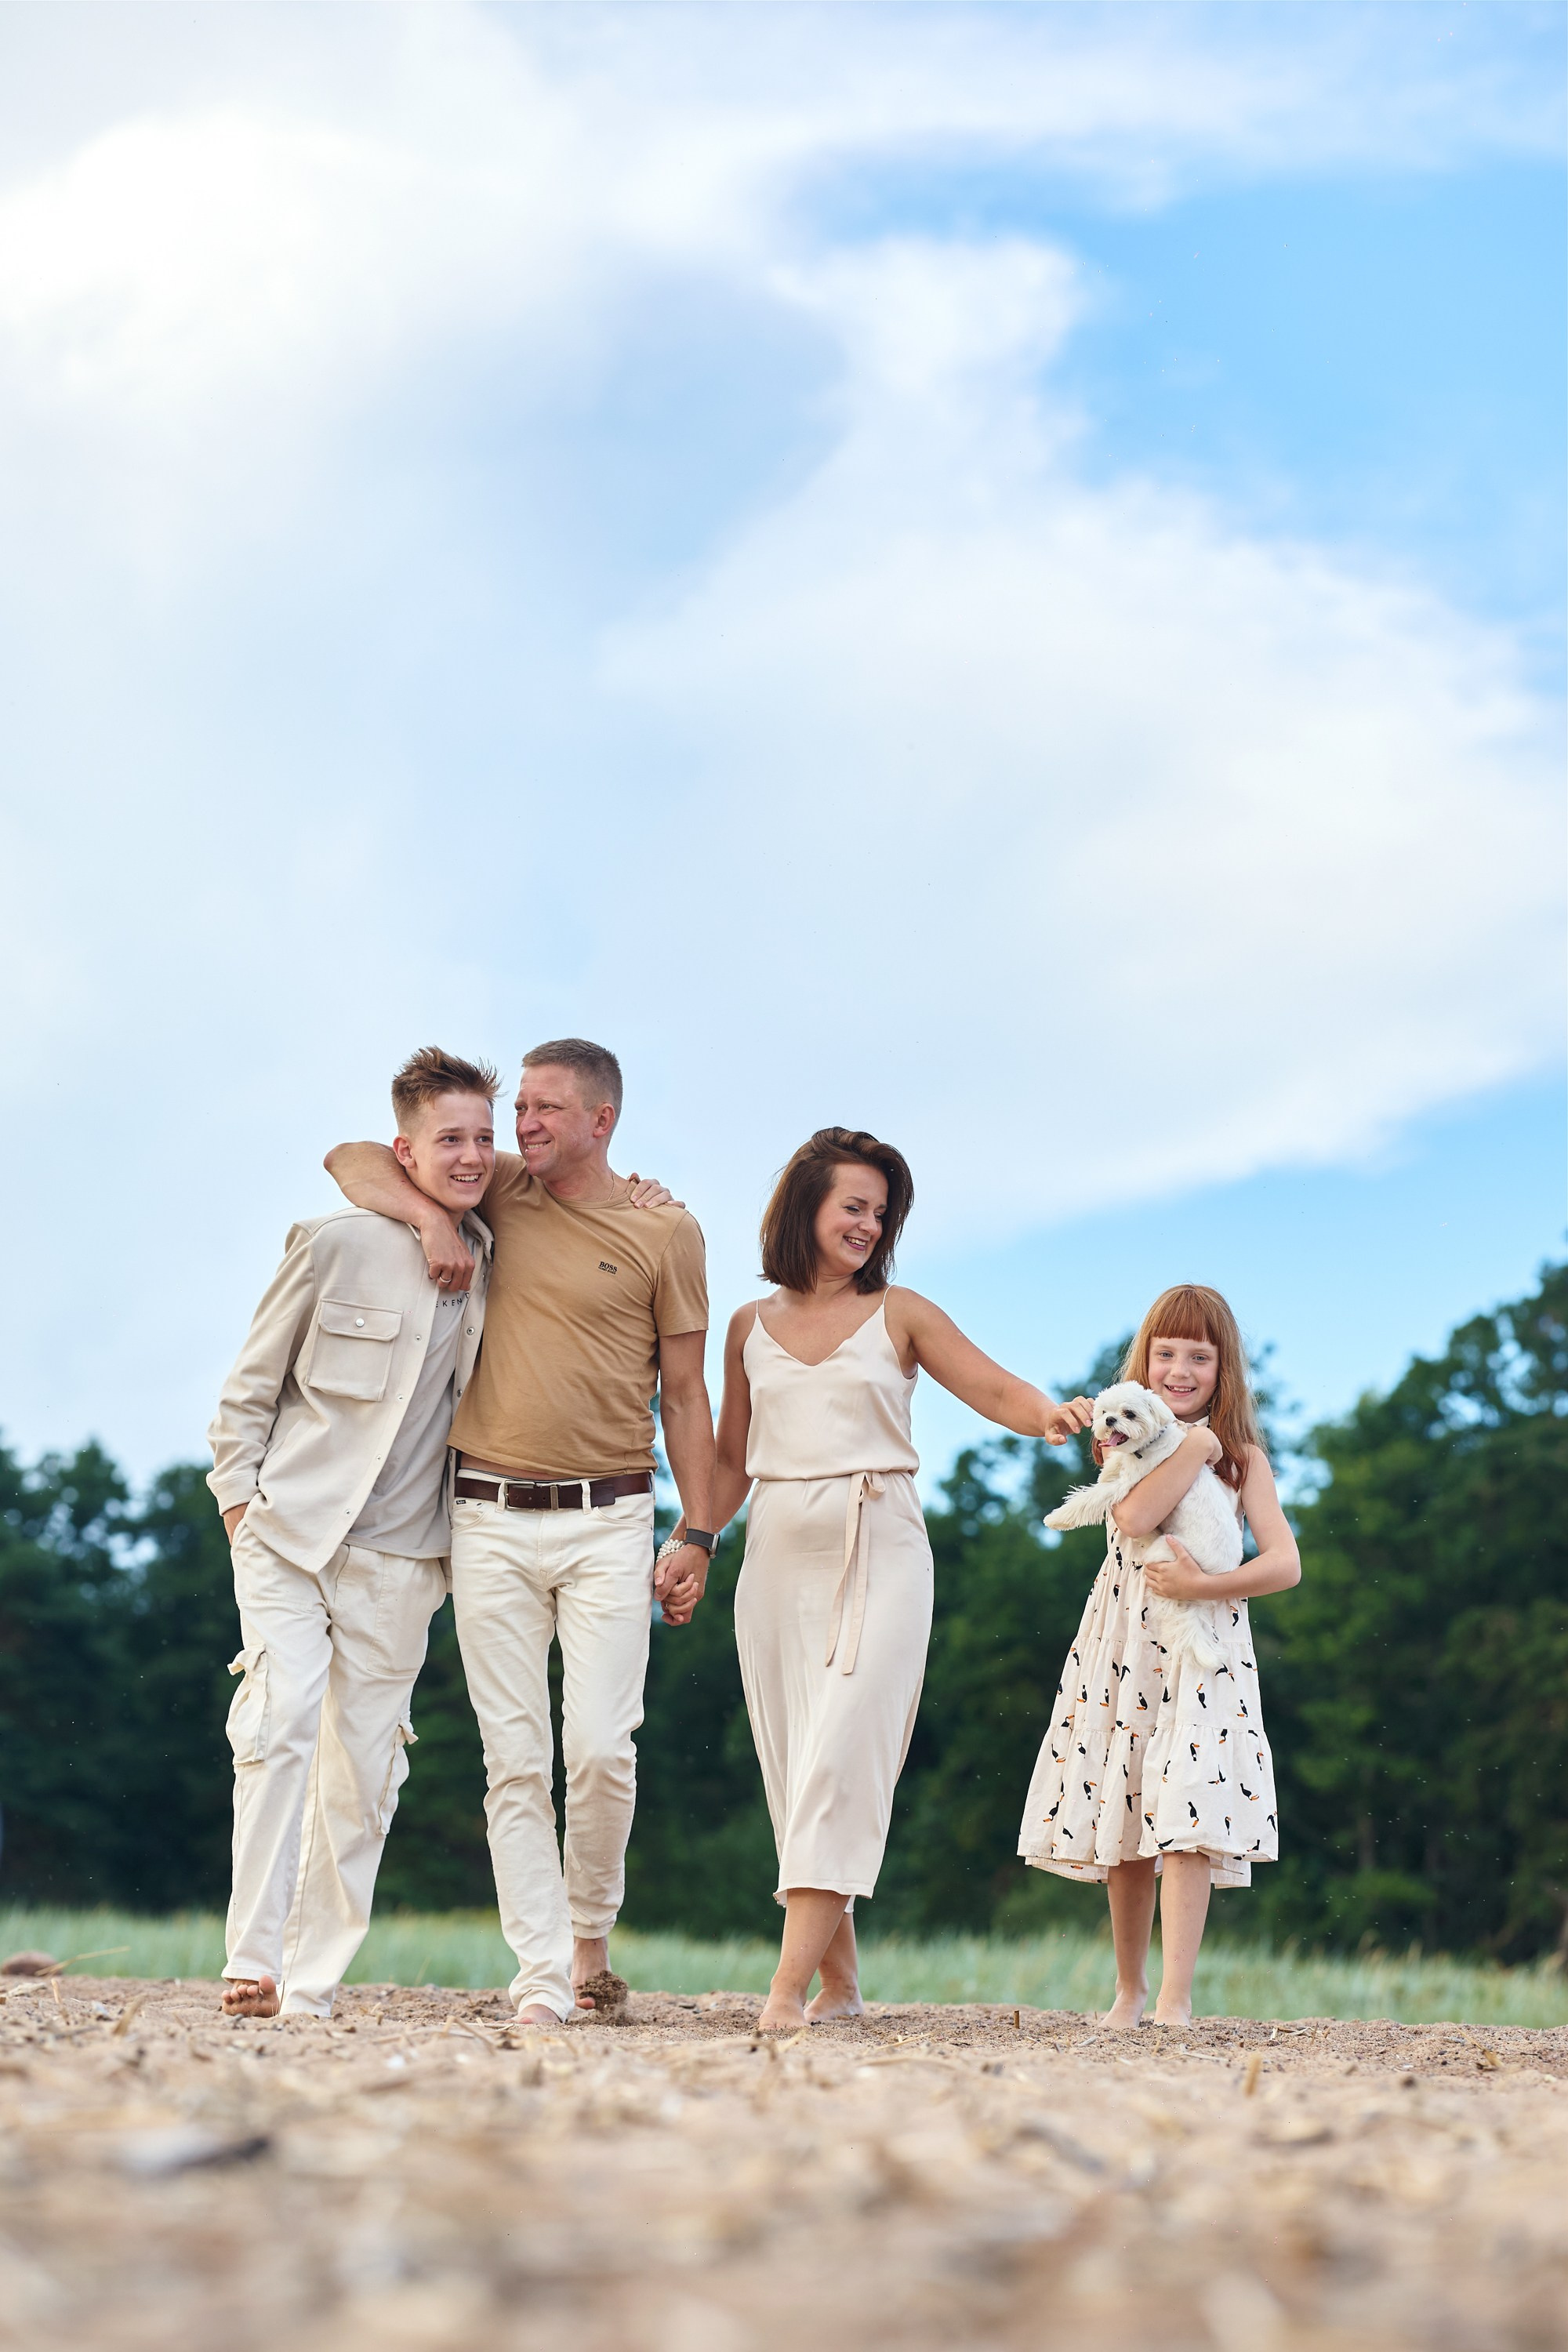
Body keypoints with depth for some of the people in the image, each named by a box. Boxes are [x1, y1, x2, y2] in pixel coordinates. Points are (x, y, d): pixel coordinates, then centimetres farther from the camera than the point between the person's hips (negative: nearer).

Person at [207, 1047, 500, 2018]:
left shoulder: (494, 1258, 7)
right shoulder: (339, 1244, -4)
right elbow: (248, 1391, 4)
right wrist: (240, 1500, -4)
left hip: (397, 1562, 4)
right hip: (290, 1535, -4)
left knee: (365, 1773, 3)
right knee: (282, 1722, -19)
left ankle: (314, 1985, 11)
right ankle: (253, 1965, -17)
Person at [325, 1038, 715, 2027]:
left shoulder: (665, 1231, 2)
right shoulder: (501, 1189, 9)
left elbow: (685, 1395, 5)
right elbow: (353, 1160, 12)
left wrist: (699, 1536, 0)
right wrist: (430, 1213, -6)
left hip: (607, 1520, -2)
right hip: (492, 1521, 2)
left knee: (601, 1747, -9)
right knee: (515, 1758, -1)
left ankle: (591, 1936, 15)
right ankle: (544, 1975, 1)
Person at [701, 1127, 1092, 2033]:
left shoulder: (900, 1314, 6)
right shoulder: (752, 1327, 14)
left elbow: (997, 1390, -1)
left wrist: (1049, 1415, -22)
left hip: (878, 1553, -3)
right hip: (780, 1553, 3)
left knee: (841, 1761, -14)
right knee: (796, 1767, 0)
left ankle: (790, 1985, -20)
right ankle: (841, 1980, 6)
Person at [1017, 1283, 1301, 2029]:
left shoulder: (1242, 1457, 5)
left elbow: (1285, 1562, -4)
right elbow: (1133, 1517, -13)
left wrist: (1202, 1586, -16)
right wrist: (1195, 1445, -12)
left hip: (1203, 1651, -2)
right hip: (1121, 1653, 2)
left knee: (1184, 1822, -15)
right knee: (1120, 1828, 5)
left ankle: (1176, 1996, -17)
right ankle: (1130, 1989, 17)